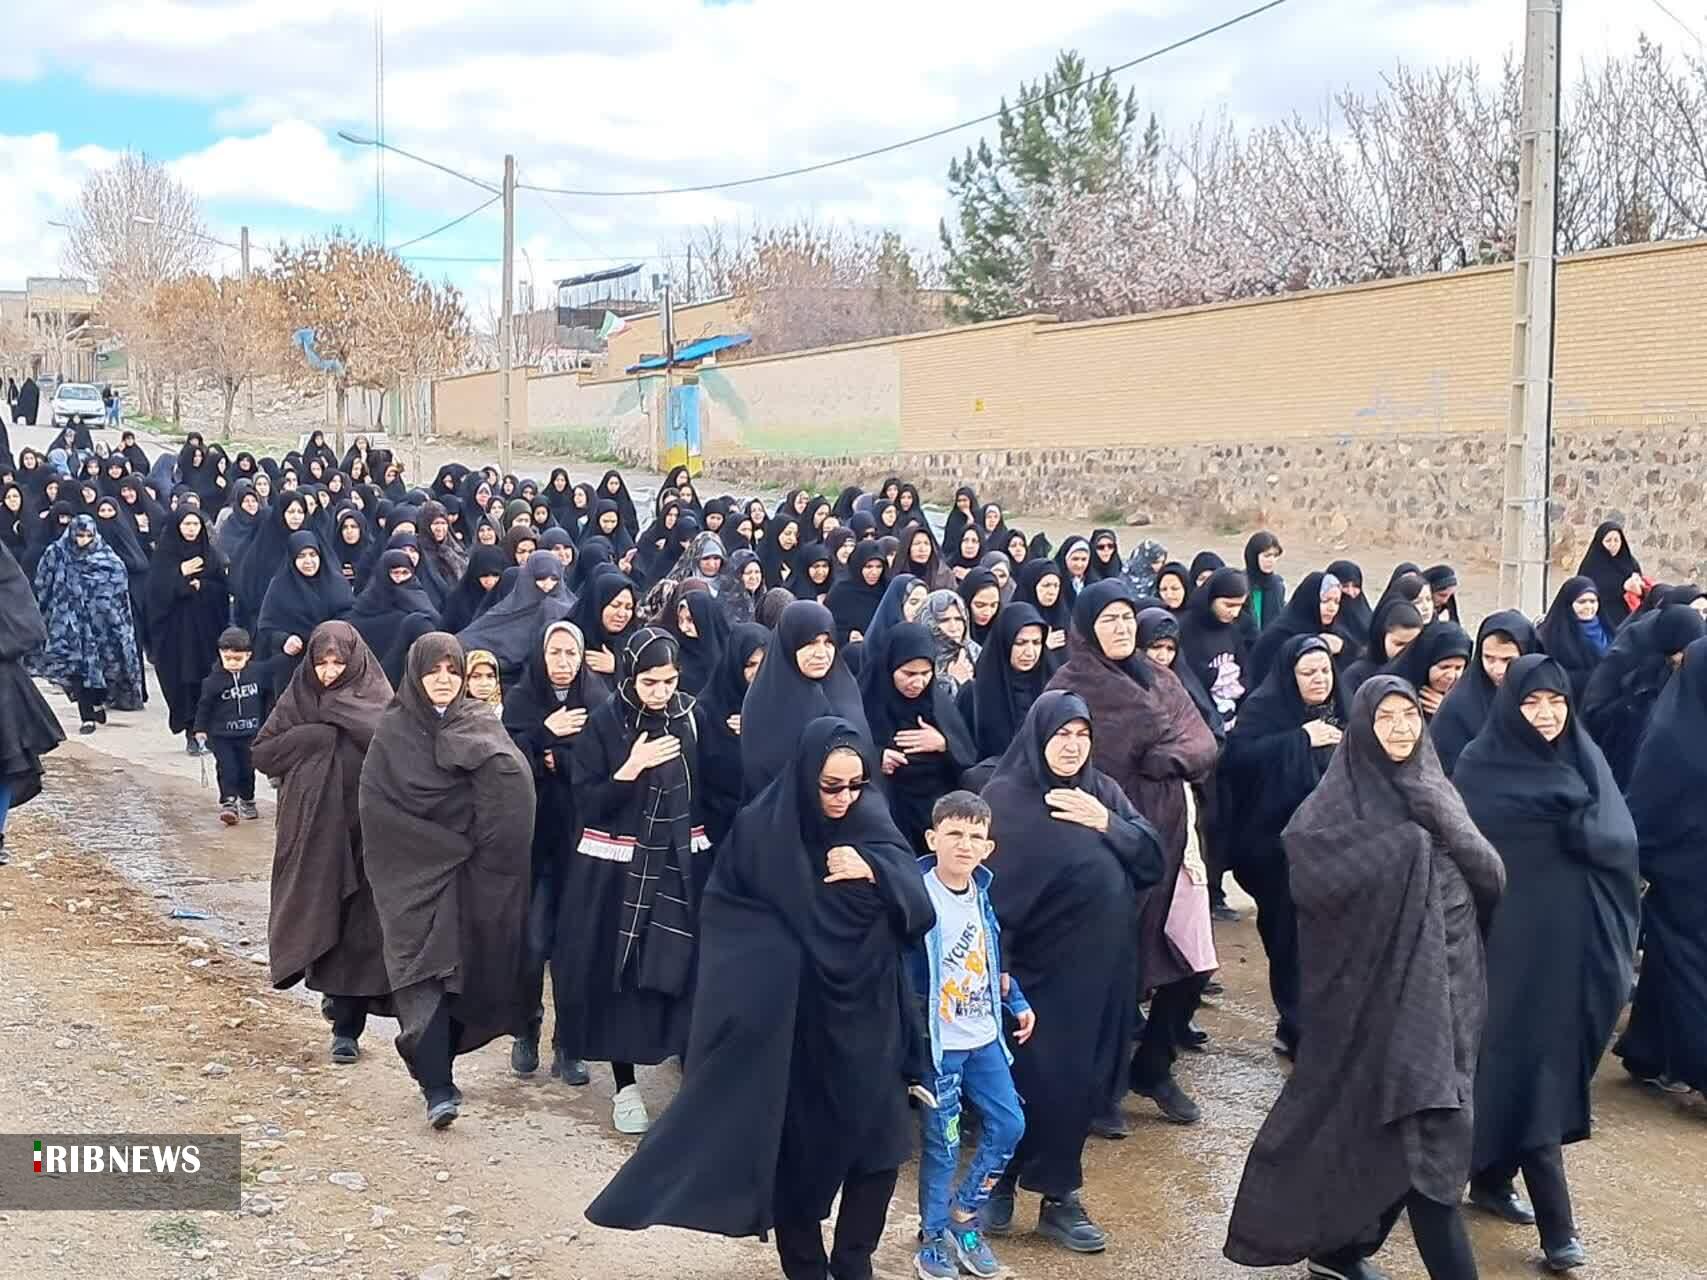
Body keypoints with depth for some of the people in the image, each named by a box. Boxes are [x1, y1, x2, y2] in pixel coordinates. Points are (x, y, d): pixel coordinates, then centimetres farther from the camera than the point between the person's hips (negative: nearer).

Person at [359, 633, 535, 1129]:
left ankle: (434, 1070, 21)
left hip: (468, 873, 1)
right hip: (413, 872, -1)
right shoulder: (392, 733, 2)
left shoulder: (480, 723, 4)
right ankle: (438, 1087, -11)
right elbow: (377, 807, -6)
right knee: (423, 973, -9)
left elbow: (514, 779, -13)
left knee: (459, 970, 5)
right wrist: (448, 841, -10)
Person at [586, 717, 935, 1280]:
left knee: (878, 1145, 0)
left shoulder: (872, 825, -2)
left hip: (863, 1019, 2)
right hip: (791, 1021, -2)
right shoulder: (762, 829, -8)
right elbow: (725, 918, -5)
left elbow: (920, 906, -6)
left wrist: (874, 871, -23)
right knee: (801, 1147, 7)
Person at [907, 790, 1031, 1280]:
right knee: (941, 1143, 1)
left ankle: (963, 1217, 27)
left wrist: (1017, 1002, 17)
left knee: (1008, 1124, 10)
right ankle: (933, 1238, 19)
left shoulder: (981, 891, 5)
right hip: (937, 1042, -7)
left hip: (984, 1037, 7)